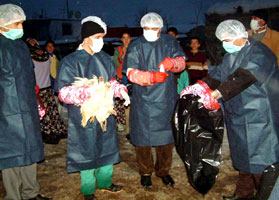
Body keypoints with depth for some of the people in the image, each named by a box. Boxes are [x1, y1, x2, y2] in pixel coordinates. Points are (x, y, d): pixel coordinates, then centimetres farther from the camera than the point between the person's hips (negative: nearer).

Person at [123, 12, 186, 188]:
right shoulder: (136, 46, 2)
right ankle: (145, 172, 24)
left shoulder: (169, 41, 8)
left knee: (166, 135, 10)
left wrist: (172, 62, -21)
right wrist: (151, 76, -25)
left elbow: (182, 62, 2)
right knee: (143, 136, 4)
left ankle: (163, 170, 29)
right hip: (143, 99, -1)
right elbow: (131, 73, -8)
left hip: (166, 99, 2)